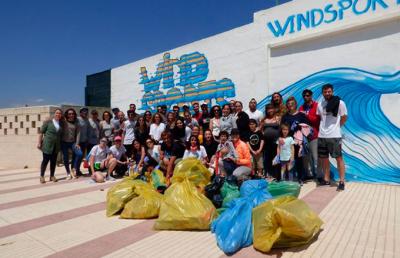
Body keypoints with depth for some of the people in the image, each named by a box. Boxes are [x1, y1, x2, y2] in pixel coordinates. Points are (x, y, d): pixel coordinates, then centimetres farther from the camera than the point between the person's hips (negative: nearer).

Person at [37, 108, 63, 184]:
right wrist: (39, 142, -7)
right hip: (47, 145, -4)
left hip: (56, 146, 4)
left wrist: (60, 145, 7)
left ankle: (52, 176, 20)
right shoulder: (48, 122, -2)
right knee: (45, 160, 1)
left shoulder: (61, 124, 8)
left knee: (54, 161, 10)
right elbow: (41, 132, -3)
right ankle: (42, 176, 13)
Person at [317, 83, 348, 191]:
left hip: (334, 135, -5)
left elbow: (344, 117, 1)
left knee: (339, 158, -1)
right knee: (324, 158, 11)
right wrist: (323, 127, 9)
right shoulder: (320, 104, 8)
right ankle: (326, 179, 23)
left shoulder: (340, 103, -5)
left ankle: (341, 181, 6)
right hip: (322, 135, 5)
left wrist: (336, 126, 5)